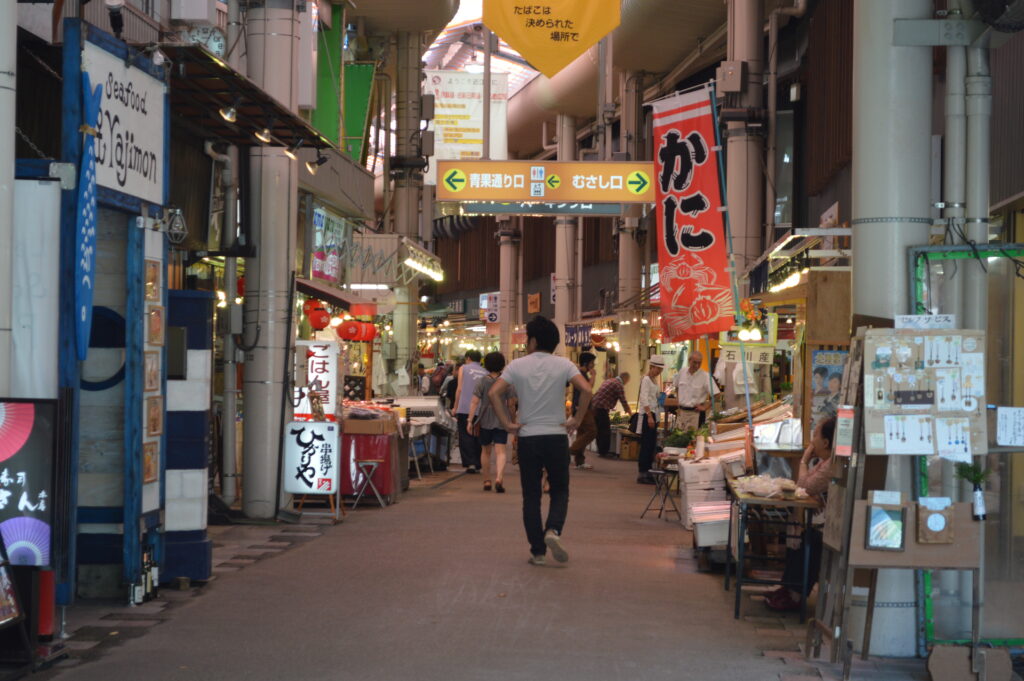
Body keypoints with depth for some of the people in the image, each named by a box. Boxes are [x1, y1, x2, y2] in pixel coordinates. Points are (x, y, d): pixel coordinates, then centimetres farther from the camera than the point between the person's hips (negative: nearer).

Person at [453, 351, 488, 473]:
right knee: (478, 437, 9)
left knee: (465, 436, 0)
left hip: (465, 408, -3)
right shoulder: (485, 372, 12)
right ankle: (478, 465, 9)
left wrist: (456, 407, 6)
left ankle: (470, 463, -11)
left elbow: (459, 389, 1)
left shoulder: (464, 368, 6)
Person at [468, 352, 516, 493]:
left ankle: (486, 481, 21)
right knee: (500, 451, -6)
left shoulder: (482, 381, -3)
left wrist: (470, 420, -11)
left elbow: (474, 402, -10)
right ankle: (499, 478, -27)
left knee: (486, 451, 16)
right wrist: (513, 420, 15)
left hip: (485, 421, 1)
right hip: (501, 421, -1)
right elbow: (511, 403, 2)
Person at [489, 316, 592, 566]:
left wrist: (507, 423, -4)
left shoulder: (517, 365, -1)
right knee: (560, 491, 13)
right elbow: (586, 390, -14)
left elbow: (493, 393, -10)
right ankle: (553, 530, -14)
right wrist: (577, 419, -3)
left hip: (528, 437, 0)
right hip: (556, 436, 0)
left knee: (531, 496, 8)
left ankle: (538, 551, 7)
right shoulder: (563, 365, -2)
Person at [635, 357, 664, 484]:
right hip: (647, 414, -9)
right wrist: (649, 416, -24)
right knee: (646, 444, -8)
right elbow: (644, 399, -19)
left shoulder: (654, 380, 17)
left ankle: (648, 472, 15)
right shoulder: (646, 380, -11)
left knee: (651, 445, 10)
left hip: (653, 414, 9)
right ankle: (642, 473, -5)